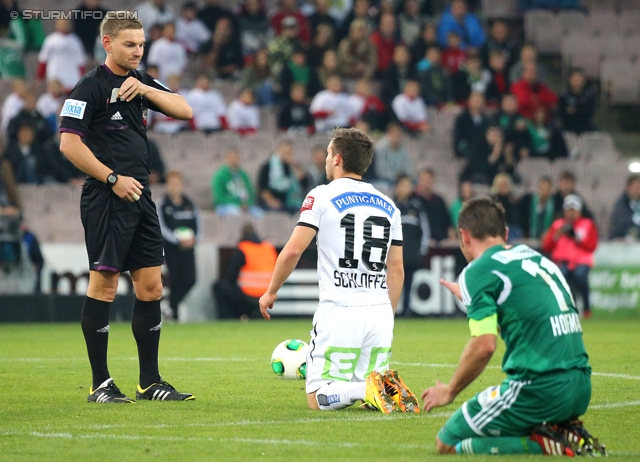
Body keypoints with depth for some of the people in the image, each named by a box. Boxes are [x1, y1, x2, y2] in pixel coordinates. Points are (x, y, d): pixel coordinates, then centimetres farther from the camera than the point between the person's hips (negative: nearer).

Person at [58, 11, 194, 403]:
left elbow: (185, 111, 7)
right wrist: (113, 179, -13)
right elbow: (70, 143, -13)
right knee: (104, 284, -5)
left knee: (151, 286, 7)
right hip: (106, 200, -8)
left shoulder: (142, 83, 15)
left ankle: (150, 382, 14)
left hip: (140, 197, 8)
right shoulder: (91, 87, -7)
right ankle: (100, 384, 0)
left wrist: (145, 90, -7)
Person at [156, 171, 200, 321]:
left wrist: (194, 238, -8)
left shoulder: (189, 204, 10)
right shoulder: (162, 205, -2)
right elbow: (162, 227, -9)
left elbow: (197, 223, 12)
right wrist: (178, 240, -19)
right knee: (175, 280, -5)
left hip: (188, 247, 4)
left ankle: (172, 306, 12)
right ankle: (174, 314, 5)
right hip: (171, 247, -4)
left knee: (190, 279, -6)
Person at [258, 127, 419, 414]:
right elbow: (396, 269, 16)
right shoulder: (388, 205, 14)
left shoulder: (322, 196, -2)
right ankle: (390, 388, -16)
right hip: (380, 312, 5)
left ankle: (372, 390, -25)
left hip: (339, 311, -5)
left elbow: (293, 250, -9)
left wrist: (271, 292, 5)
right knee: (369, 396, 16)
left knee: (318, 398, 0)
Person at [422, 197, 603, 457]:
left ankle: (539, 444, -11)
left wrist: (449, 391, 0)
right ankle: (565, 431, 6)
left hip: (538, 389, -8)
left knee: (447, 444, 5)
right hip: (580, 388, 8)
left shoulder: (478, 272, -5)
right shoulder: (535, 257, 18)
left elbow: (484, 346, -15)